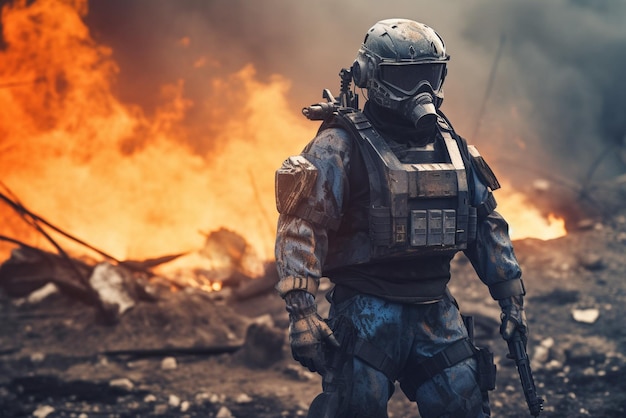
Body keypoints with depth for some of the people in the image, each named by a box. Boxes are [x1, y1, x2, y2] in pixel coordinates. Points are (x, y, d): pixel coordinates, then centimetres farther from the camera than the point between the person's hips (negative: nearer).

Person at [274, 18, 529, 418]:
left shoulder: (451, 145, 10)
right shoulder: (341, 146, -9)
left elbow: (486, 223, 18)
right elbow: (301, 224, -16)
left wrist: (512, 297, 16)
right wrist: (302, 311, -24)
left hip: (437, 311, 6)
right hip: (369, 311, -5)